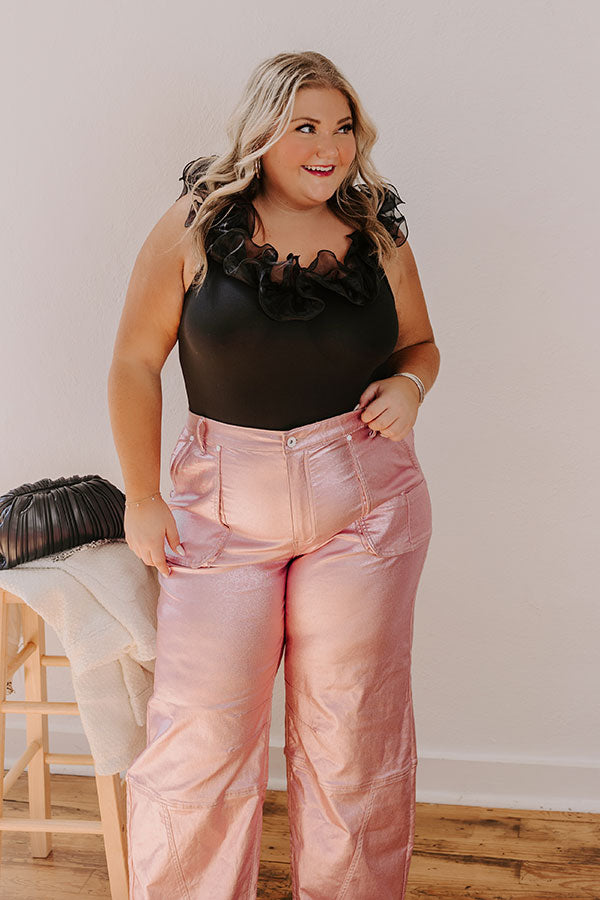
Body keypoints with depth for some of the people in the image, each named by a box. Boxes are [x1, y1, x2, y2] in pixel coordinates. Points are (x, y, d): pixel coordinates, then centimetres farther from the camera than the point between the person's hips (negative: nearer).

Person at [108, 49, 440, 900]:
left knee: (353, 728, 11)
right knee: (200, 727, 2)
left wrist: (408, 384, -7)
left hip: (365, 502, 2)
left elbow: (421, 343, 17)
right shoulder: (197, 223, -3)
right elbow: (136, 360, 0)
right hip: (223, 504, -1)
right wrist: (142, 497, -1)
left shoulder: (379, 235, 4)